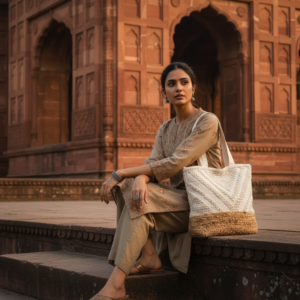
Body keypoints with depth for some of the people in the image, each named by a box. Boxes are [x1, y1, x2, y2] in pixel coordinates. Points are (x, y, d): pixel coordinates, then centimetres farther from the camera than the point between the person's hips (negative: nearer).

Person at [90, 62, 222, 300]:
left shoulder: (208, 121, -10)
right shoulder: (165, 129, 14)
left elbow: (175, 163, -20)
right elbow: (152, 164, -3)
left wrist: (120, 173, -20)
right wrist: (140, 178, -30)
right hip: (178, 199, 7)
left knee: (140, 202, -28)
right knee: (132, 188, -16)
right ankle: (149, 257, -21)